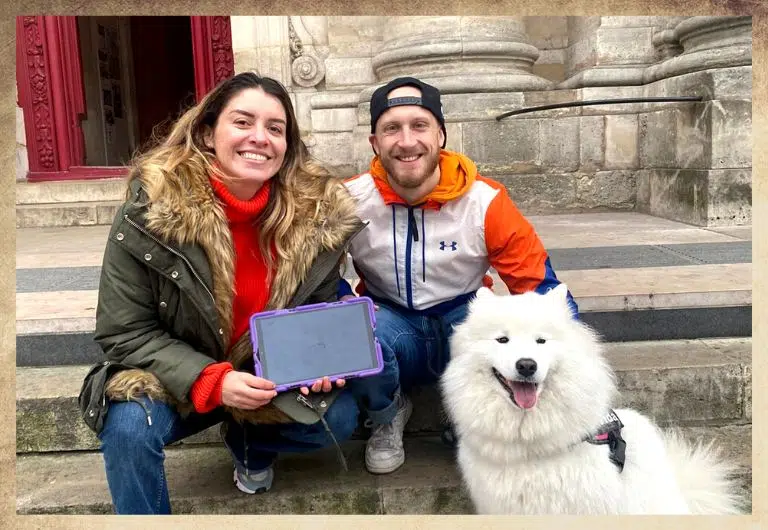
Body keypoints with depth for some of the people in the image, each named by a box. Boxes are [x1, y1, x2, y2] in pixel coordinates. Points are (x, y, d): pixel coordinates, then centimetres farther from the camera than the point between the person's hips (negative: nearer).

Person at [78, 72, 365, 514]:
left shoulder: (320, 211, -15)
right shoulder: (151, 210, -21)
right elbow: (125, 333, -16)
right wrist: (212, 382, -28)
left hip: (270, 380, 3)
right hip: (174, 381, -2)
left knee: (338, 418, -15)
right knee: (129, 426, -30)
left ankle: (248, 443, 17)